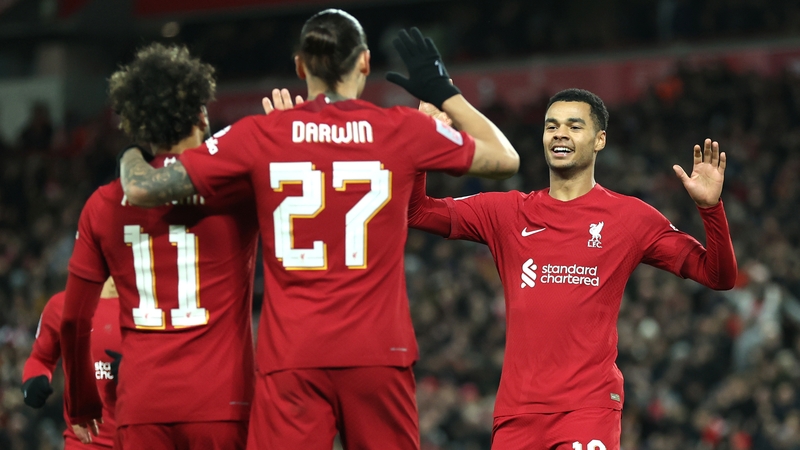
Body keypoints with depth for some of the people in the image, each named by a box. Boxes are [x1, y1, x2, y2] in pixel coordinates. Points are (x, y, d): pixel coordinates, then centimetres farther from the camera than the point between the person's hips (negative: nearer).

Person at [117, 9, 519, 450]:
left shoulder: (257, 135, 1)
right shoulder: (403, 129, 3)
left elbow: (143, 188, 1)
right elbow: (505, 159, 18)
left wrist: (133, 153, 23)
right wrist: (445, 92, 28)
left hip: (290, 358, 0)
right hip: (379, 353, 0)